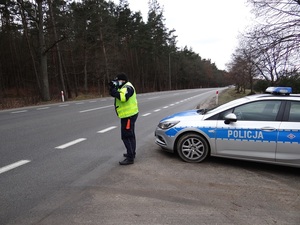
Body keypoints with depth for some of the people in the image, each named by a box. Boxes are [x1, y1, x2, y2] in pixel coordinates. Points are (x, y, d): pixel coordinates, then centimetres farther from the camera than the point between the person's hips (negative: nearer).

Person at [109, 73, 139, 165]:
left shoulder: (127, 87, -17)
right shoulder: (124, 87, 15)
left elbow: (123, 97, -34)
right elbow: (115, 94, 12)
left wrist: (113, 91, -26)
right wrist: (112, 88, -4)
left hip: (129, 115, -11)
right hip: (128, 115, 11)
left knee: (126, 136, -9)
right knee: (130, 135, 20)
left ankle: (130, 158, -4)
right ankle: (131, 153, 34)